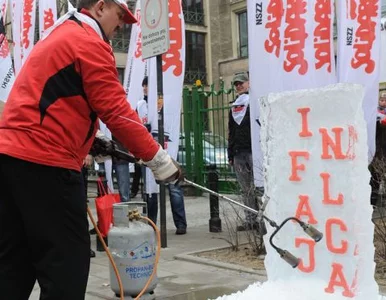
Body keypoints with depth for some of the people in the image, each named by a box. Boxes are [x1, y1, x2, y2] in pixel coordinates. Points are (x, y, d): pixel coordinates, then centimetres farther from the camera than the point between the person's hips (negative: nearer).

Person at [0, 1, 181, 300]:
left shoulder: (56, 37, 26)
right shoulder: (89, 41, -5)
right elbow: (116, 111, -12)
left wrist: (92, 141, 24)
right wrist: (158, 158, -8)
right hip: (44, 162, -10)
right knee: (66, 261, -5)